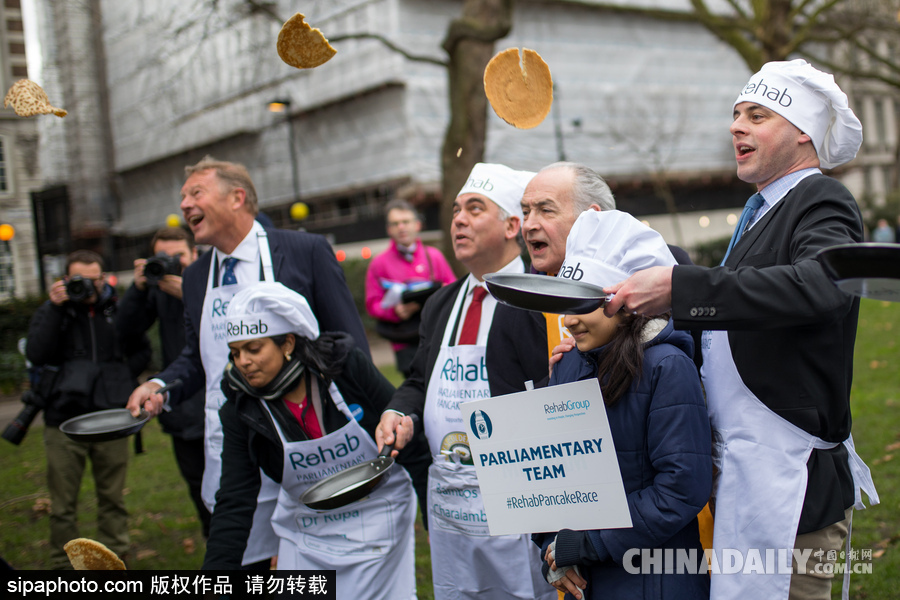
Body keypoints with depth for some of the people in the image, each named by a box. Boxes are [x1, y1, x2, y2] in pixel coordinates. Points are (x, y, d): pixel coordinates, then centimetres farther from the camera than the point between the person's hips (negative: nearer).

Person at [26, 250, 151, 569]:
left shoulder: (119, 309, 7)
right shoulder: (51, 311, 6)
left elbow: (142, 350, 16)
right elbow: (36, 354, -9)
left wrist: (122, 377, 1)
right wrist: (55, 308, -12)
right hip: (65, 421, -1)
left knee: (113, 498, 9)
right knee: (63, 503, 3)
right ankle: (63, 563, 13)